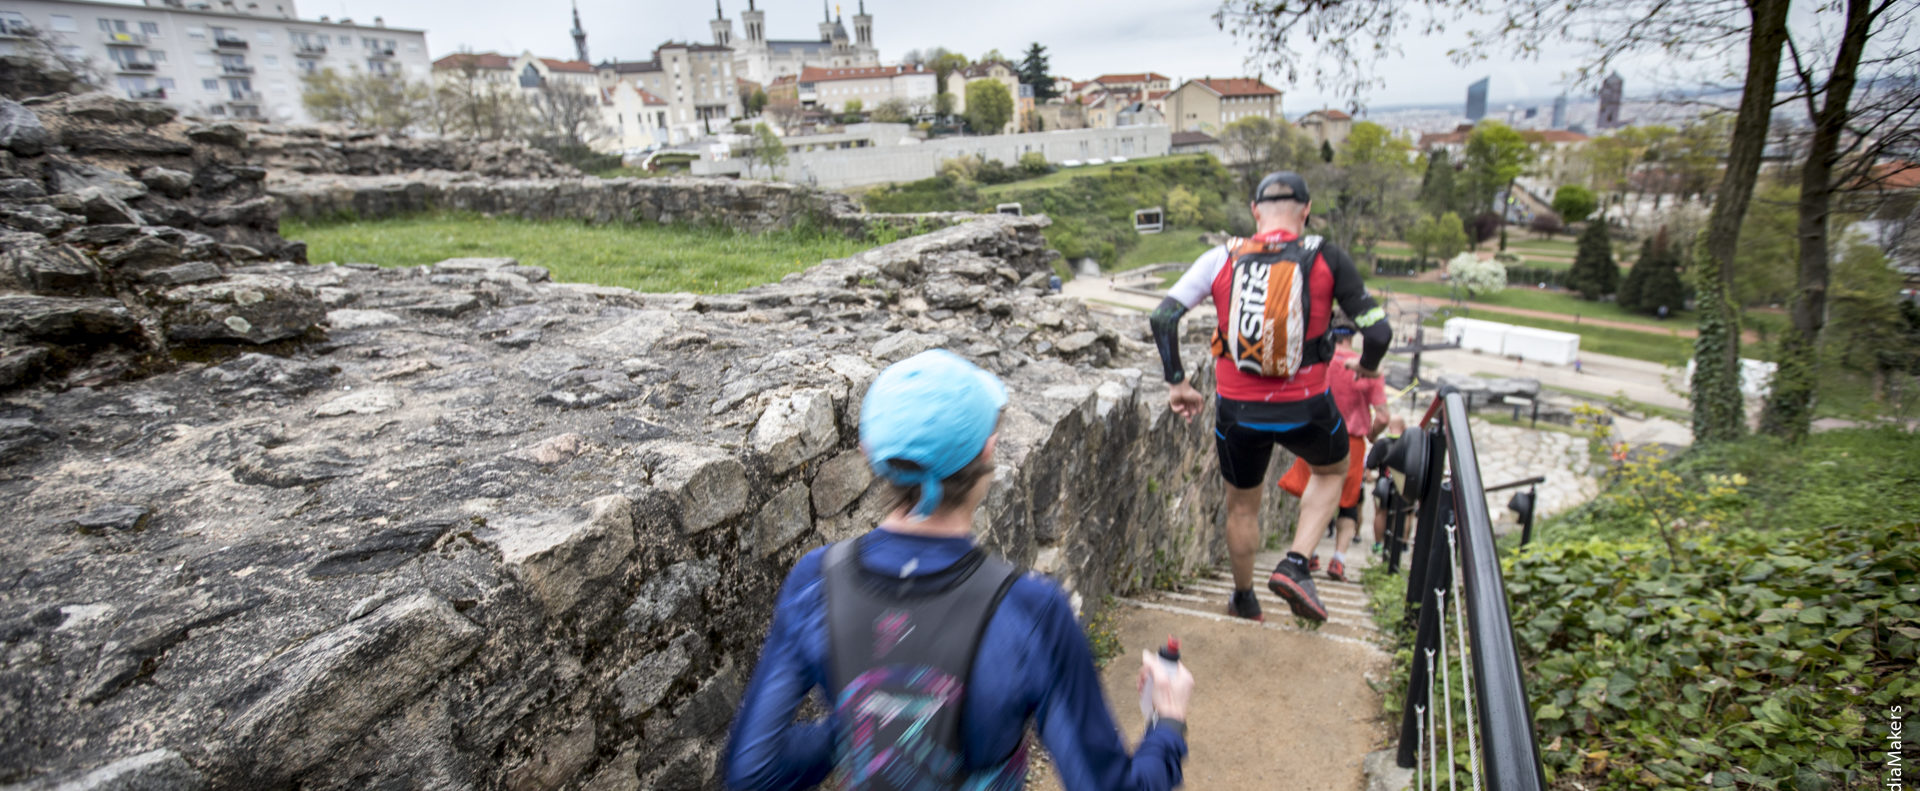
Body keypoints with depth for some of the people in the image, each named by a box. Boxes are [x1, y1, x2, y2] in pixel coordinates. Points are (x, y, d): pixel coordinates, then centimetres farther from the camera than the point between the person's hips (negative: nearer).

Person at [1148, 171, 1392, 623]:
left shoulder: (1222, 259, -2)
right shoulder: (1327, 260, -6)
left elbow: (1162, 318, -8)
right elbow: (1378, 332, -8)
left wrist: (1177, 383, 1)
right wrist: (1368, 366, 14)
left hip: (1238, 411, 1)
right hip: (1305, 408, -1)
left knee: (1242, 506, 24)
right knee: (1332, 471, 31)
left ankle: (1244, 602, 40)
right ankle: (1295, 565, 14)